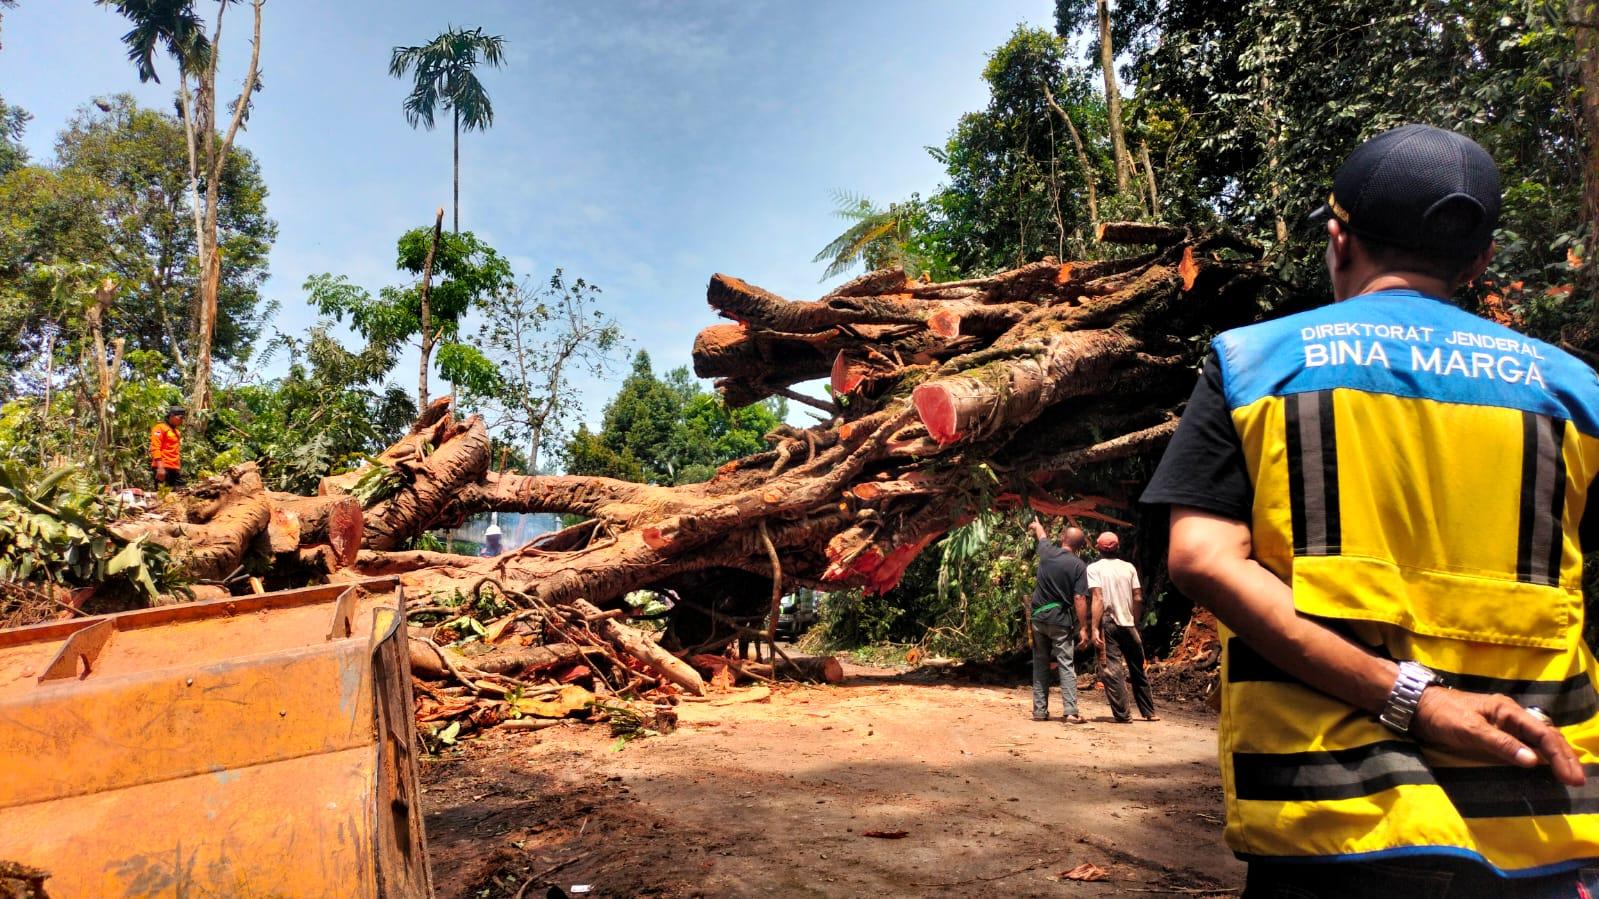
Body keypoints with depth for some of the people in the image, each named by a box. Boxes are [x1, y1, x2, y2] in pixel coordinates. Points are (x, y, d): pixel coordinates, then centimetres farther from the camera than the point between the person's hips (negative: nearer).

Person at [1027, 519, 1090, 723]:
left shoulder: (1047, 552, 1)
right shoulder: (1079, 566, -8)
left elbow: (1041, 536, 25)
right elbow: (1079, 599, -13)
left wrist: (1036, 525, 47)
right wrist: (1083, 628, -8)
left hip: (1039, 616, 3)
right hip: (1061, 619, -3)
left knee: (1040, 665, 12)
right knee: (1065, 665, -2)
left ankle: (1040, 710, 13)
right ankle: (1071, 711, -10)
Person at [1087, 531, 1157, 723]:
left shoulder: (1094, 568, -4)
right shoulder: (1129, 567, 7)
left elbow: (1097, 599, -13)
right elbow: (1138, 599, 3)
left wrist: (1094, 628, -15)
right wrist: (1135, 623, 15)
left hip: (1108, 623, -4)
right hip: (1128, 624, 4)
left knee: (1112, 670, 0)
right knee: (1137, 670, 15)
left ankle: (1123, 714, -2)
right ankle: (1149, 712, 22)